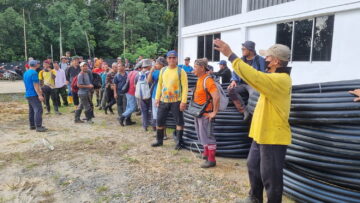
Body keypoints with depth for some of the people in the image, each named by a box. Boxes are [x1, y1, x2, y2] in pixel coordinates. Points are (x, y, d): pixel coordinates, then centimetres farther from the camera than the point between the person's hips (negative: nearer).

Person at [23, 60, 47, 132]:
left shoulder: (25, 73, 15)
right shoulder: (34, 73, -14)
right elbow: (36, 85, -19)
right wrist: (40, 95, -19)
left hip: (28, 94, 10)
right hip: (34, 95, -10)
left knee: (31, 110, 15)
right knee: (38, 110, -11)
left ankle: (32, 125, 21)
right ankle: (38, 127, -14)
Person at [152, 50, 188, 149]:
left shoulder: (181, 71, -7)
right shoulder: (163, 70, 7)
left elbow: (185, 87, -10)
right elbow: (159, 84, 13)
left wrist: (183, 101, -16)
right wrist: (157, 97, 6)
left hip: (176, 101, -4)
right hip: (163, 100, 4)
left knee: (179, 121, 4)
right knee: (160, 121, 11)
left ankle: (178, 142, 17)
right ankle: (159, 140, 29)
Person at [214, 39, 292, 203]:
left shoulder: (280, 79, -22)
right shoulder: (276, 77, 13)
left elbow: (253, 76, -32)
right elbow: (256, 78, 17)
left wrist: (230, 55, -29)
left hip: (273, 136, -11)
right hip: (262, 134, 11)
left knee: (270, 175, 2)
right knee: (253, 165, 22)